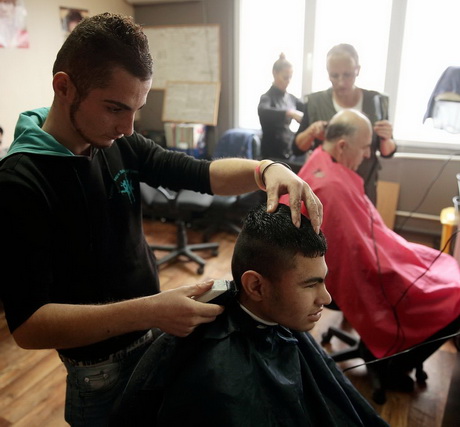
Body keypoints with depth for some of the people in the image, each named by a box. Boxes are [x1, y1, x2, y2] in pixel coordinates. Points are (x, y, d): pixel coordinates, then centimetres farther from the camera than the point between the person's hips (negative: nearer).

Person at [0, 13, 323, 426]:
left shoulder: (120, 145, -7)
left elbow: (205, 173, -4)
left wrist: (267, 169, -25)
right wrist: (148, 311, -38)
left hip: (152, 336, 6)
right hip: (101, 368, -5)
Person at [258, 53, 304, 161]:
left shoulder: (291, 98, 9)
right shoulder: (267, 97, -10)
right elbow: (262, 111, -33)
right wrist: (289, 113, -45)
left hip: (289, 151, 6)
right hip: (273, 153, -6)